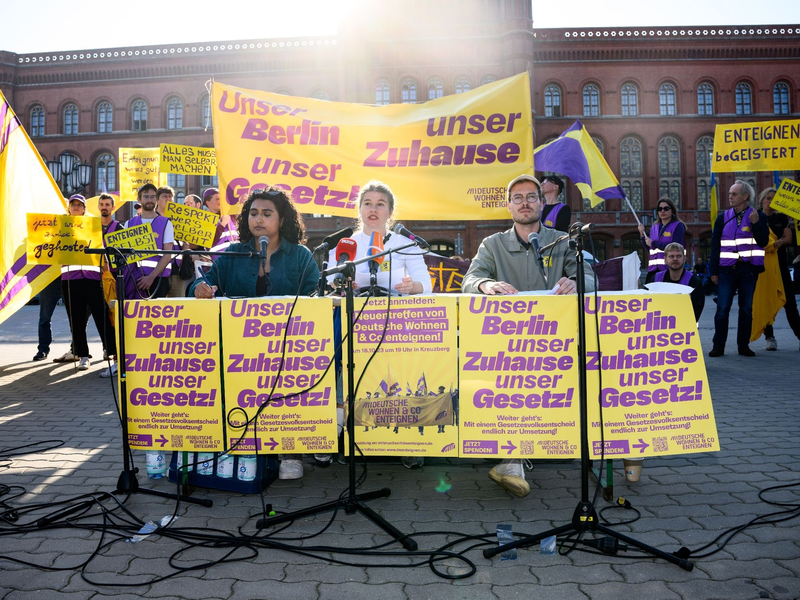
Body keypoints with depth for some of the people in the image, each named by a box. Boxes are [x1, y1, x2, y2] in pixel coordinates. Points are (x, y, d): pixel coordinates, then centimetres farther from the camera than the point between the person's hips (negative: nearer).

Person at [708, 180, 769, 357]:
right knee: (722, 309, -2)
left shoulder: (758, 216, 3)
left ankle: (744, 345, 15)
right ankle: (718, 346, 5)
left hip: (748, 269, -1)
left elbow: (763, 242, -6)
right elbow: (715, 246, 6)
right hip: (727, 269, 1)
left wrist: (756, 223, -19)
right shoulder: (723, 217, 8)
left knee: (746, 309, 6)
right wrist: (713, 271, 1)